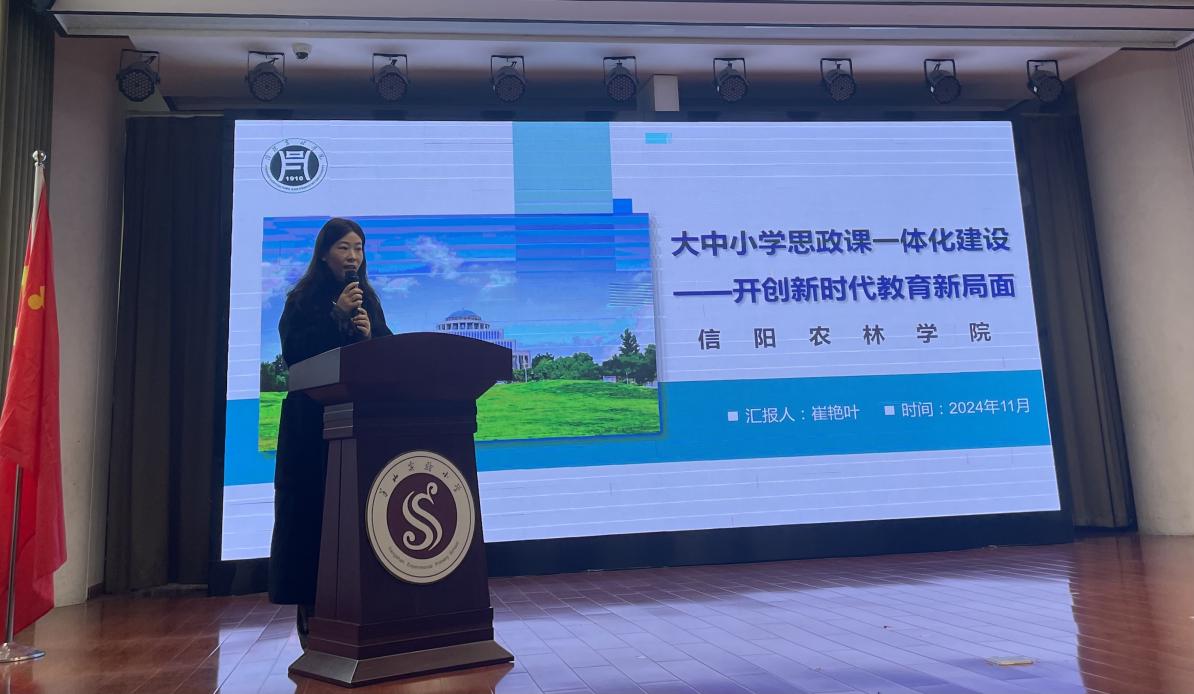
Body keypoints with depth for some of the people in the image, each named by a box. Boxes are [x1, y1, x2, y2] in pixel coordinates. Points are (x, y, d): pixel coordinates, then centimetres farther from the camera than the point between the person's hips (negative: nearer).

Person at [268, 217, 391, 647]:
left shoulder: (368, 300, 15)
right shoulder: (302, 299, 3)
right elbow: (292, 353, -11)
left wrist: (369, 334, -8)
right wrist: (337, 314, -13)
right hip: (313, 421, -4)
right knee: (312, 507, -3)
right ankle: (310, 604, 5)